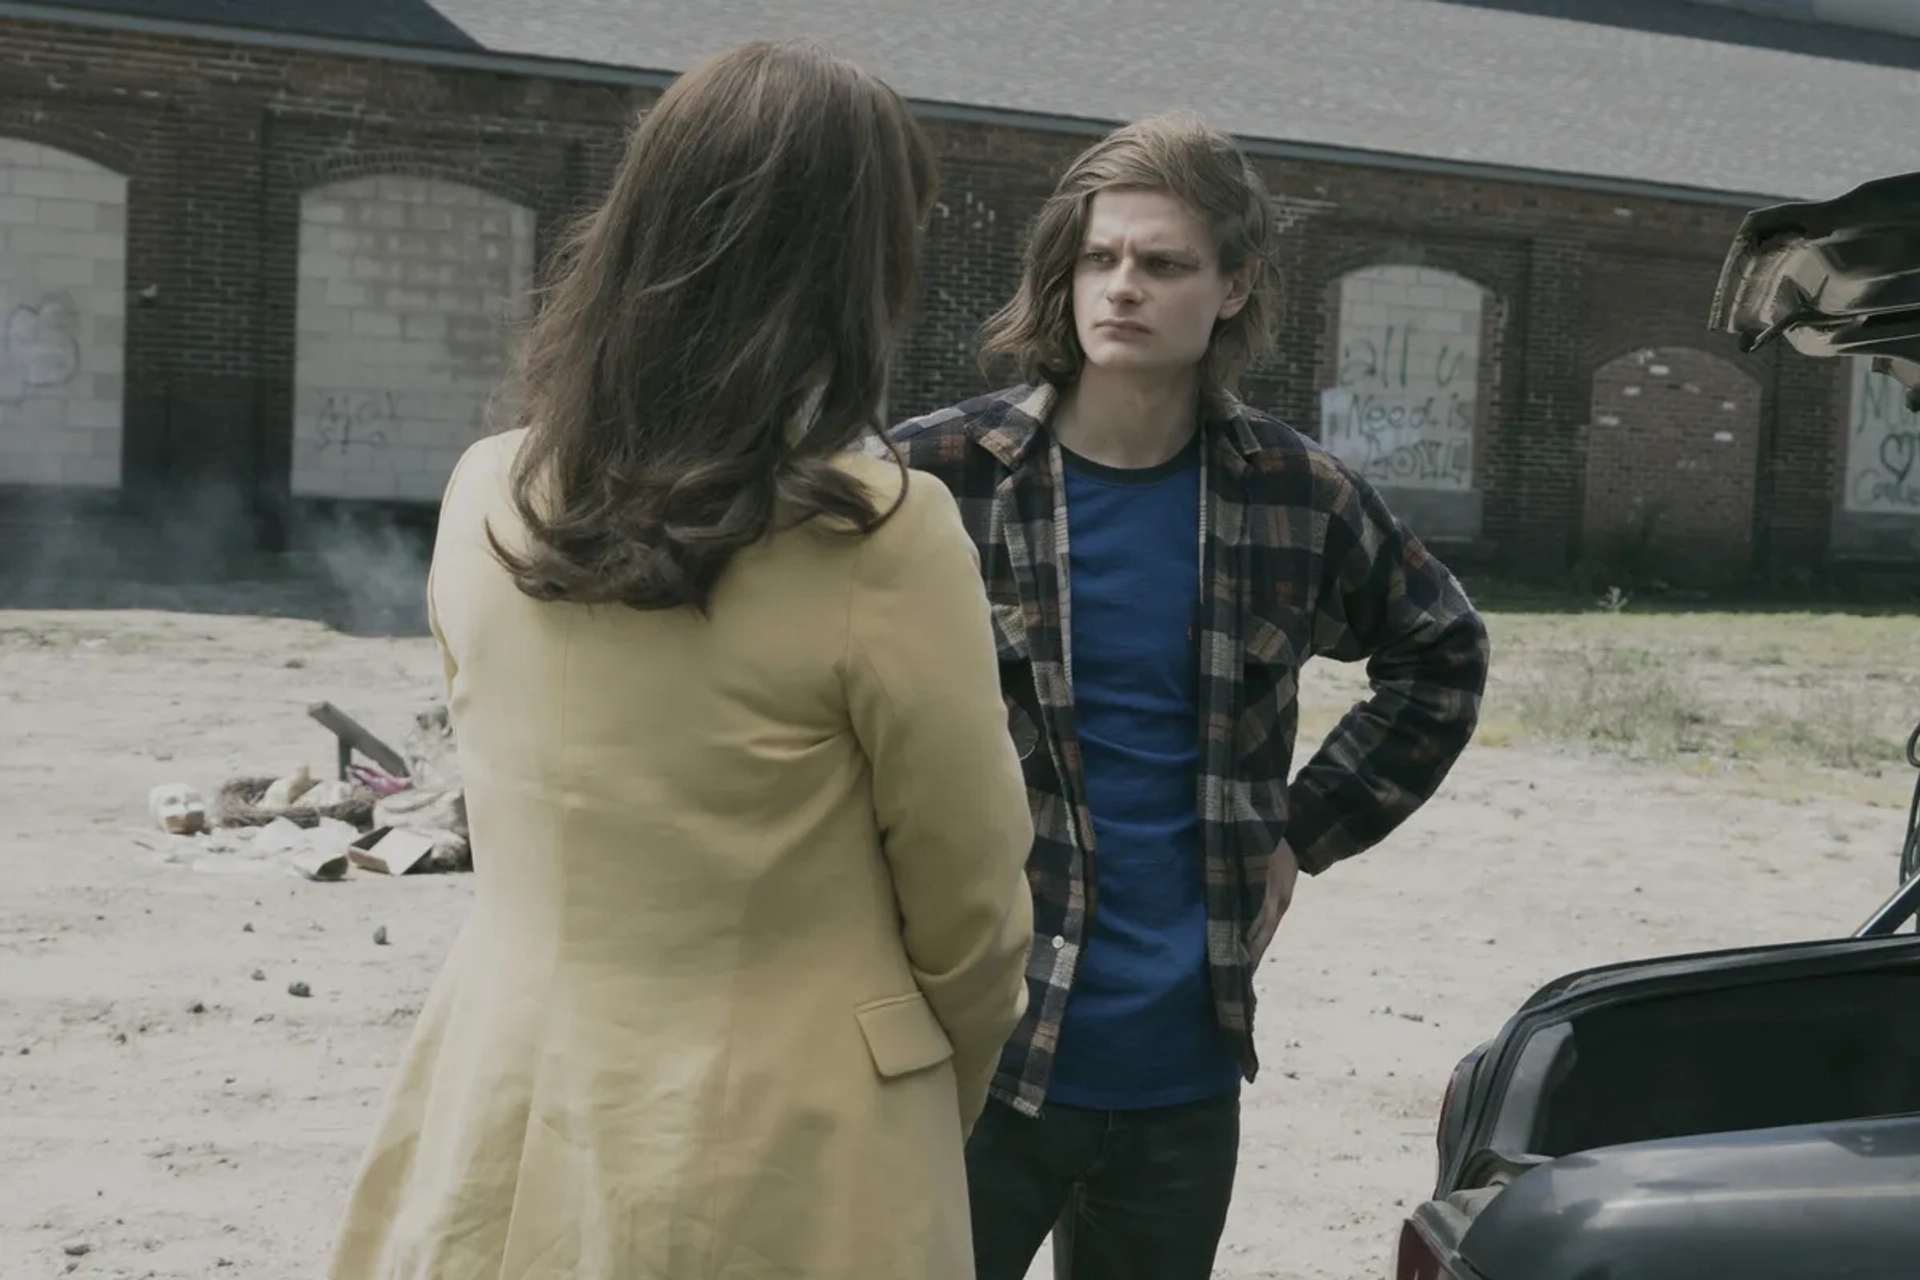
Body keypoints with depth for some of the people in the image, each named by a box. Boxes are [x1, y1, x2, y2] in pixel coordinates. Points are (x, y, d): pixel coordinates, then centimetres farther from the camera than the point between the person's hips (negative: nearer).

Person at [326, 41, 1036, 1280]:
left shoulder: (485, 502, -4)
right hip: (780, 1173, -4)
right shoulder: (881, 538, -20)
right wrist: (936, 1116, 11)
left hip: (501, 1155, 4)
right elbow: (969, 912, -9)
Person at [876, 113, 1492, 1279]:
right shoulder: (941, 475, -9)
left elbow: (1444, 657, 18)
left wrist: (1309, 831, 9)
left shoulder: (1294, 495, 2)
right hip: (979, 1044, -3)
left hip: (1184, 1060, 3)